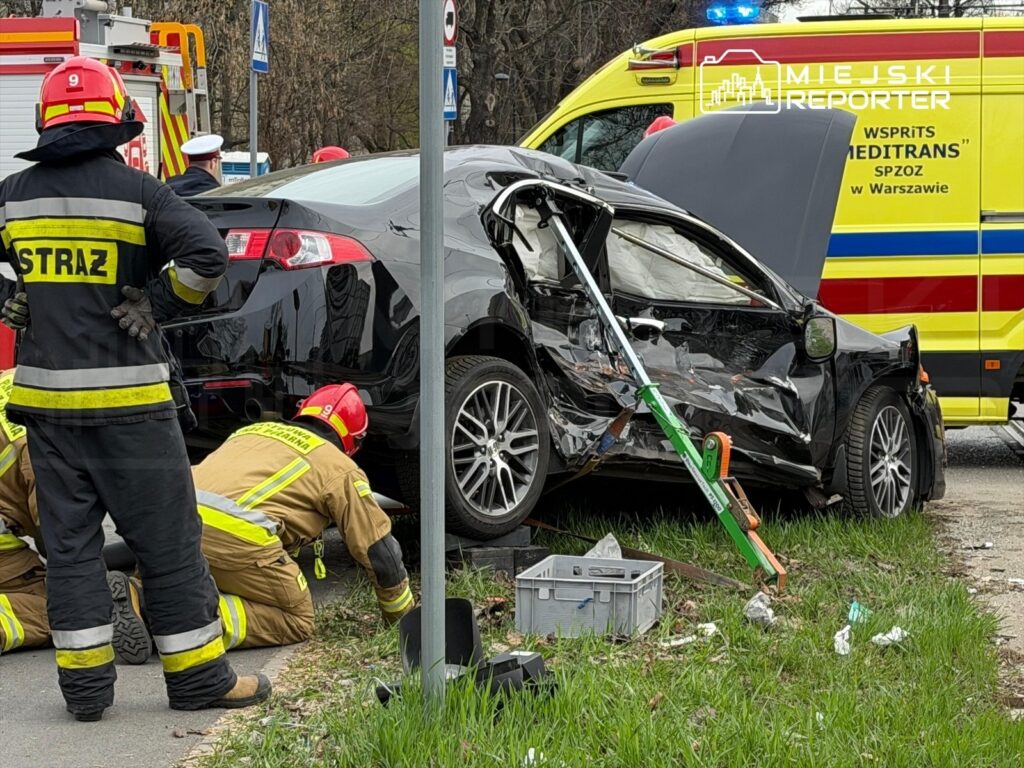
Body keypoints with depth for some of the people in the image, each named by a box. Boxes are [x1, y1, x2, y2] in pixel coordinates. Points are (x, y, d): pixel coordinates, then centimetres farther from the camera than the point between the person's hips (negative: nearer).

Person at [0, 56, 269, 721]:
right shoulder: (137, 191, -8)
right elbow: (208, 255, -18)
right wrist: (156, 305, -6)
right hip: (128, 399, -4)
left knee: (69, 542, 10)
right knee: (169, 542, 4)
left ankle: (85, 682, 11)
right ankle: (199, 677, 10)